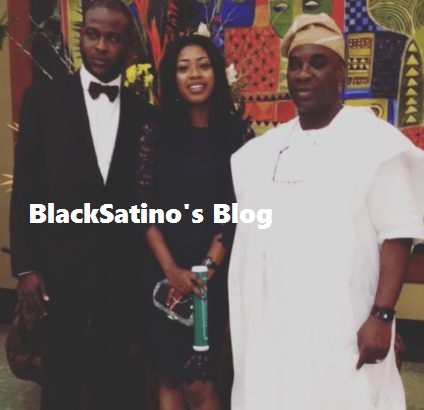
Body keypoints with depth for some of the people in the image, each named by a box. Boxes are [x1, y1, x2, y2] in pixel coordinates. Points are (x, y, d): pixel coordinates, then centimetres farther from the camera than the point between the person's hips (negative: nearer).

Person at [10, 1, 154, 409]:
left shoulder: (143, 113, 4)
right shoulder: (42, 99, -1)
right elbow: (25, 188, -3)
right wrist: (25, 266, -7)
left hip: (121, 271, 2)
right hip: (60, 268, -1)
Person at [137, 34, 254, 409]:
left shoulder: (237, 133, -2)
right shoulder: (155, 135, 2)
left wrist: (206, 268, -9)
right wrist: (172, 269, -10)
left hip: (216, 273, -2)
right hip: (164, 271, 2)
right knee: (168, 378, 12)